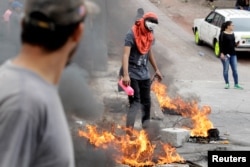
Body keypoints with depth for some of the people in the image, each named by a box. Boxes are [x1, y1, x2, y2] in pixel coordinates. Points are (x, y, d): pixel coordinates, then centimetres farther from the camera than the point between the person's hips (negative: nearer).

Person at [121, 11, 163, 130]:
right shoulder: (132, 34, -16)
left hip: (144, 73, 7)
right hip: (132, 74, -7)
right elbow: (126, 55, -22)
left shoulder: (149, 35, 6)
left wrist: (156, 69, 27)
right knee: (135, 102, -12)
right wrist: (126, 75, -31)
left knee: (146, 102, 10)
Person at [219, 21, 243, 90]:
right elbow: (221, 44, -12)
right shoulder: (223, 34, -9)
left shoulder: (232, 33, 11)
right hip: (225, 54, -6)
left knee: (235, 70, 5)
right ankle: (227, 84, 12)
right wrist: (222, 53, -19)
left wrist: (236, 44, -2)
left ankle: (236, 84, 10)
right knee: (226, 69, 1)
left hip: (233, 54, 6)